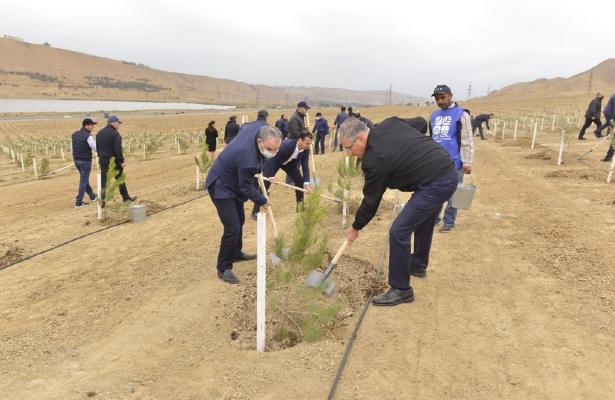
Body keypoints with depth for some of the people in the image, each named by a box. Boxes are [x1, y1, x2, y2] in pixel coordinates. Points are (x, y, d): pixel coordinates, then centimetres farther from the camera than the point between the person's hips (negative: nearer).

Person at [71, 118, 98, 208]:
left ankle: (92, 196, 39)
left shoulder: (74, 135, 6)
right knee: (83, 181, 0)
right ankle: (78, 202, 2)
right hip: (85, 161, -8)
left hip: (77, 160, 8)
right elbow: (96, 148, -19)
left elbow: (73, 147, 13)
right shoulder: (88, 136, -19)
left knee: (84, 178, 22)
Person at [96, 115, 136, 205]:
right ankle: (126, 197, 24)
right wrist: (122, 161, -14)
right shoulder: (115, 134, -15)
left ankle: (102, 201, 7)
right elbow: (118, 149, -19)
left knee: (103, 181, 7)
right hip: (114, 161, -5)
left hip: (103, 161, 6)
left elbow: (97, 147, 13)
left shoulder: (99, 133, 8)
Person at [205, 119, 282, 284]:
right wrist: (263, 201, -9)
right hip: (222, 187, -10)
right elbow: (246, 187, -24)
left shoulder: (260, 127, -17)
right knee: (232, 228, -14)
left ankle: (236, 253, 42)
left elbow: (244, 125, 8)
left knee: (239, 220, 22)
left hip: (233, 182, 10)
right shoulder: (248, 159, -40)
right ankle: (223, 268, 2)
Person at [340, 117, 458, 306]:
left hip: (435, 184, -11)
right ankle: (418, 265, 49)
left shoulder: (375, 159, -19)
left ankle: (401, 289, 4)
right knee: (423, 221, 28)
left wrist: (356, 227, 6)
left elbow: (371, 200, -9)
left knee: (399, 232, -9)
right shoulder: (390, 123, 3)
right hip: (448, 171, 11)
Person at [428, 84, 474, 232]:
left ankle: (449, 221, 15)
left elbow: (467, 140, -8)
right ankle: (434, 217, 24)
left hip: (454, 162, -5)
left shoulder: (461, 114, -4)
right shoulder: (434, 115, 13)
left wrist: (467, 162, -12)